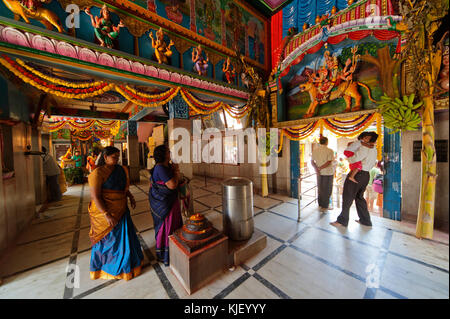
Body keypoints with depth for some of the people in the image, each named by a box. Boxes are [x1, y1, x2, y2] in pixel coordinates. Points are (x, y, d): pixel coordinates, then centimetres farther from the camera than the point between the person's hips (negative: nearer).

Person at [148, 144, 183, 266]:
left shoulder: (168, 166, 5)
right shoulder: (160, 168, -23)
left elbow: (179, 179, 10)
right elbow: (172, 185, -27)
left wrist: (176, 171, -9)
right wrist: (175, 172, -12)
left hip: (171, 201, 10)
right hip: (163, 203, -9)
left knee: (174, 224, 23)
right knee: (166, 228, 7)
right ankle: (164, 255, 28)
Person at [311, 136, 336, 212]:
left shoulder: (315, 150, 2)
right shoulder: (330, 151, -13)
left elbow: (312, 162, 1)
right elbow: (329, 162, -21)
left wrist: (316, 168, -8)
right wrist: (320, 168, -18)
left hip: (319, 173, 5)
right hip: (328, 172, -5)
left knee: (320, 189, 16)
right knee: (327, 190, 7)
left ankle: (320, 205, 25)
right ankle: (324, 206, 14)